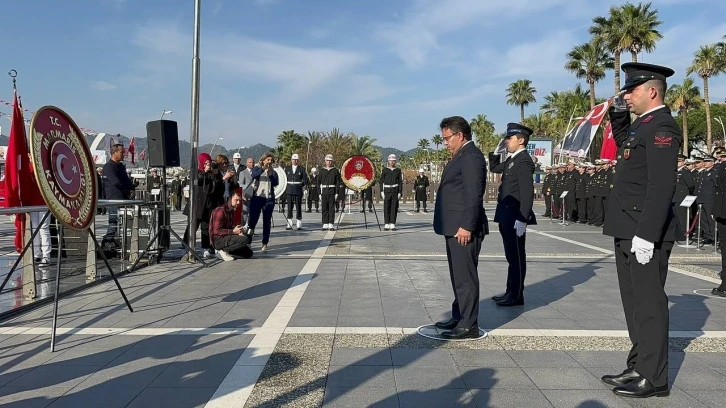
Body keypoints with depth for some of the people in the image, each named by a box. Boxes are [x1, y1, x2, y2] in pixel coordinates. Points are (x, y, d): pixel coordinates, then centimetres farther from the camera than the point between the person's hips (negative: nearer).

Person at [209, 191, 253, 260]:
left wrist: (238, 232, -2)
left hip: (227, 237, 9)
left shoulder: (231, 211, 13)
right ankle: (222, 251, -14)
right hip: (218, 240, -9)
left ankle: (225, 252, 0)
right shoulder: (220, 210, -16)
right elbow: (216, 231, -21)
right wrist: (233, 231, -25)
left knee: (248, 253, 2)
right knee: (244, 239, -28)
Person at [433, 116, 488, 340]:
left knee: (465, 277, -4)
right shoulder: (461, 156, 18)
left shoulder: (471, 156, -13)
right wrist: (459, 225, 18)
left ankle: (468, 326, 3)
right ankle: (459, 317, 29)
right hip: (455, 228, 11)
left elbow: (474, 195, -20)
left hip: (463, 229, -11)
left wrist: (466, 226, -23)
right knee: (458, 276, 17)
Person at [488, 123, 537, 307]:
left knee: (516, 256, -1)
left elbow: (527, 192, -21)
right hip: (507, 216, 10)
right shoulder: (512, 160, 14)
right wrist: (495, 150, 13)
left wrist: (522, 219, -25)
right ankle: (511, 292, 25)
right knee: (512, 256, 16)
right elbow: (494, 168, 31)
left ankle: (517, 295, 7)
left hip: (515, 217, -10)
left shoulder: (523, 160, -15)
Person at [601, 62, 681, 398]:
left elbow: (661, 187, -22)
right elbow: (624, 146, 38)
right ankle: (639, 367, 26)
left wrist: (646, 235, -26)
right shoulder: (642, 125, 15)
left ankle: (654, 378, 10)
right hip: (628, 231, 10)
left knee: (648, 304, -1)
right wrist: (618, 116, 20)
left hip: (645, 232, -10)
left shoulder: (661, 126, -14)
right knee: (635, 303, 15)